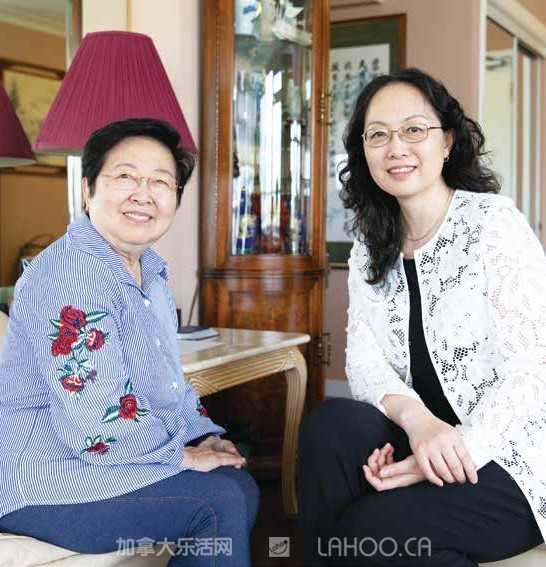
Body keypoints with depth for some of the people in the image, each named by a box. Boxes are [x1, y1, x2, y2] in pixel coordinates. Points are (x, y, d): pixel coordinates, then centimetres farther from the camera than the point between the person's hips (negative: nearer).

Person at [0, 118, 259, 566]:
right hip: (39, 486, -10)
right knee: (220, 502, -17)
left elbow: (166, 378, 19)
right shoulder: (69, 277, -24)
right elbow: (96, 425, -29)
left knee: (240, 484, 5)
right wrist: (183, 453, -16)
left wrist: (205, 433, 4)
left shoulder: (150, 269, 8)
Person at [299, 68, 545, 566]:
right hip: (422, 441, 5)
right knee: (329, 425, -25)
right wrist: (416, 418, -25)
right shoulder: (370, 248, 8)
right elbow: (363, 358, -3)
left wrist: (458, 452, -27)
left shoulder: (493, 221, -8)